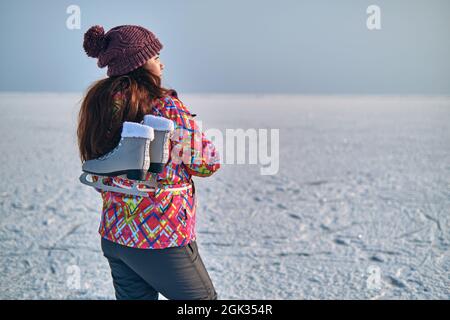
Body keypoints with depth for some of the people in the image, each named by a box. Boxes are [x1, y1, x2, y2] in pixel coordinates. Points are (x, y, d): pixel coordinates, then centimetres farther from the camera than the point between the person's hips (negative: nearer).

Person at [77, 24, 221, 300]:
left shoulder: (97, 105, 3)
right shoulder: (166, 106, -17)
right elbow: (207, 163, -10)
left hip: (113, 237, 7)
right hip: (163, 237, -7)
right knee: (203, 298, 12)